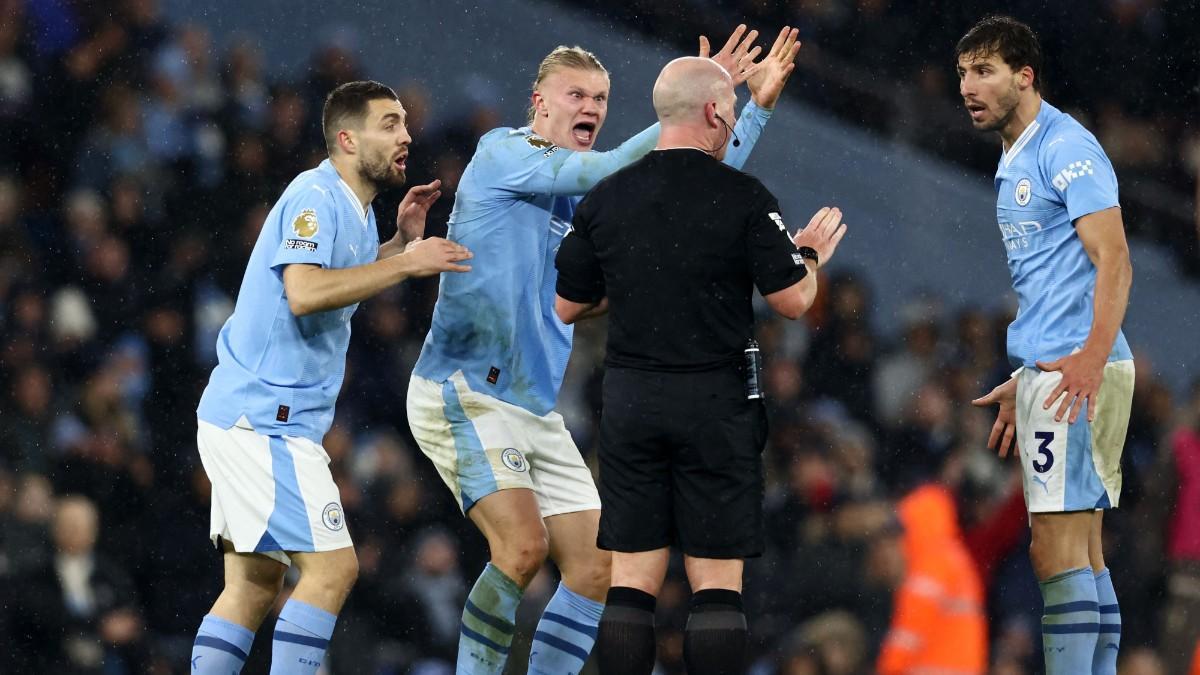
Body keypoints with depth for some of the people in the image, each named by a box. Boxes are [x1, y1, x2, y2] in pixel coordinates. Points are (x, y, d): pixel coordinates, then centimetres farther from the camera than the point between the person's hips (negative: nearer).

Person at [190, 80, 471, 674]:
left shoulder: (355, 210, 16)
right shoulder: (315, 197, -14)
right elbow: (303, 292, -28)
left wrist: (401, 242, 18)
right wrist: (407, 263, -24)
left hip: (245, 420, 10)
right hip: (264, 420, -10)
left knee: (253, 585, 10)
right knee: (332, 568, -13)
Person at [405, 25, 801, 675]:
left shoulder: (589, 203, 16)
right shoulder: (502, 154, -5)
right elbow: (609, 171, -17)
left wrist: (753, 108, 8)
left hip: (535, 412, 8)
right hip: (463, 395, -8)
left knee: (595, 566, 0)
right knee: (524, 544, -24)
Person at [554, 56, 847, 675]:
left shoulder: (604, 200, 3)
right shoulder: (743, 198, -8)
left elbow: (567, 308, 10)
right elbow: (792, 301, -8)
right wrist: (810, 255, 12)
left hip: (629, 398, 3)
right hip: (715, 403, -3)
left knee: (632, 580, 4)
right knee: (716, 582, 0)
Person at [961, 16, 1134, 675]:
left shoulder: (1066, 147, -9)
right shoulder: (1014, 163, 21)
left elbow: (1113, 262, -17)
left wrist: (1092, 358, -28)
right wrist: (1021, 384, 25)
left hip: (1077, 373, -10)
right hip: (1048, 372, 10)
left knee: (1057, 548, -13)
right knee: (1083, 552, 8)